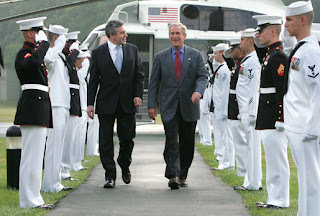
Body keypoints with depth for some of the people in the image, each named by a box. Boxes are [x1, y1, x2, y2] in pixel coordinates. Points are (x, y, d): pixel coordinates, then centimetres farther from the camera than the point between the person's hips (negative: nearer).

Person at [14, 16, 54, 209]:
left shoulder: (34, 51, 21)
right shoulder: (24, 54, -12)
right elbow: (33, 62, -34)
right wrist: (43, 43, -22)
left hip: (40, 106, 11)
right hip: (33, 108, -11)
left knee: (35, 155, 12)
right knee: (32, 155, -9)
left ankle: (33, 198, 17)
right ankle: (29, 200, -7)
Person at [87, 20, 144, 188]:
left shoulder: (132, 50, 6)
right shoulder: (98, 53, -1)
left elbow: (139, 75, 10)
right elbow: (93, 80, 0)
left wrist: (138, 95, -2)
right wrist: (90, 103, -5)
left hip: (127, 103, 2)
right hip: (106, 104, -2)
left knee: (127, 138, 8)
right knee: (106, 141, -2)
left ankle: (125, 167, 32)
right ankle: (110, 176, 3)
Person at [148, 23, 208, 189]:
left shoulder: (195, 55, 7)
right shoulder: (160, 57, 8)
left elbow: (203, 76, -1)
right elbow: (154, 83, 7)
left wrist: (198, 91, -22)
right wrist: (151, 105, -1)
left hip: (189, 107, 1)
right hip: (169, 107, -1)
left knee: (187, 143, 7)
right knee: (171, 141, -13)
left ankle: (183, 176, 19)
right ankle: (172, 175, -20)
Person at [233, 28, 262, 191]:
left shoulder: (253, 61, -14)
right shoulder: (247, 60, 18)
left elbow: (254, 88, -20)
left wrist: (252, 113, -22)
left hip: (250, 110, -11)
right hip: (245, 110, 11)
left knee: (253, 145, -7)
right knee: (251, 145, 12)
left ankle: (253, 183, -5)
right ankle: (252, 181, 18)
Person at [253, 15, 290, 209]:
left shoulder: (278, 57, -16)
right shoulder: (271, 54, 16)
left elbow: (282, 91, -20)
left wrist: (280, 120, -21)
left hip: (273, 119, -11)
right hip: (267, 119, 11)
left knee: (277, 160, -5)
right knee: (273, 159, 14)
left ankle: (280, 200, 0)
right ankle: (274, 197, 21)